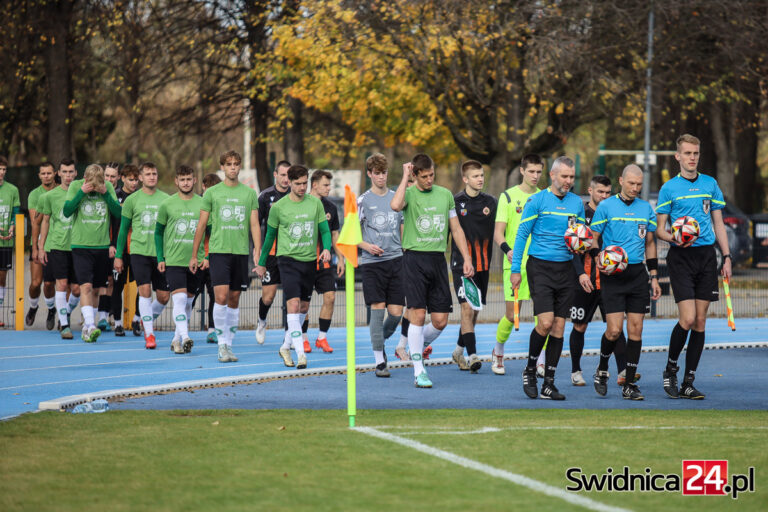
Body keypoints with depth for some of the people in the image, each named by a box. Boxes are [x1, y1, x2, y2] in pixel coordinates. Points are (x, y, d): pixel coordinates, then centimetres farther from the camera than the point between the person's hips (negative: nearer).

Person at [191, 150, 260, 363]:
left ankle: (229, 345, 15)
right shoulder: (212, 193, 4)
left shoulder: (250, 193, 9)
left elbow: (254, 226, 8)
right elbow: (201, 226, 7)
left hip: (241, 252, 2)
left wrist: (257, 252, -3)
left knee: (234, 300, 7)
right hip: (218, 250, -2)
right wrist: (194, 255, 7)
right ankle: (222, 344, -9)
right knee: (221, 297, -15)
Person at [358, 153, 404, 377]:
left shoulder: (396, 198, 11)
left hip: (396, 260, 3)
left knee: (396, 312, -1)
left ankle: (380, 340, 28)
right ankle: (379, 360, -4)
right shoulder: (363, 201, 1)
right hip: (372, 263, -3)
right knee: (377, 308, -9)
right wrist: (367, 246, -16)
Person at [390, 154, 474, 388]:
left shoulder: (445, 194, 12)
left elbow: (456, 229, 17)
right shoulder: (409, 193, -2)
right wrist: (405, 177, -16)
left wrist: (467, 259, 10)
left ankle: (417, 346, 30)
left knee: (440, 320, 1)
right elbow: (395, 205, -27)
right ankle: (419, 371, -4)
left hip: (438, 259, 4)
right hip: (414, 259, -4)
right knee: (418, 314, -10)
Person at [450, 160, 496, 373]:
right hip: (461, 263, -5)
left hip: (483, 264, 5)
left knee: (475, 311, 11)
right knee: (467, 309, -14)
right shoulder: (455, 202, -4)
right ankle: (471, 356, -16)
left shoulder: (490, 202, 7)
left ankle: (459, 351, 27)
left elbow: (496, 231, 11)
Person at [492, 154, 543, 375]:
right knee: (512, 315, -3)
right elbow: (498, 232, -3)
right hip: (515, 264, -3)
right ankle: (498, 353, 22)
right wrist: (507, 249, -22)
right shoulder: (508, 196, 2)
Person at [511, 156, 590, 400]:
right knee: (545, 322, -15)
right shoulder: (537, 201, -3)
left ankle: (549, 384, 6)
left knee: (559, 326, 1)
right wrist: (515, 269, -5)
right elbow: (522, 234, -1)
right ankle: (529, 370, 8)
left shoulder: (577, 203, 10)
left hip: (566, 269, 4)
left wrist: (582, 271, 6)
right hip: (540, 267, -4)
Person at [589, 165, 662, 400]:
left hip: (638, 273, 4)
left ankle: (629, 385, 4)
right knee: (614, 330, -11)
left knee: (635, 330, -1)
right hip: (612, 275, -3)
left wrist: (654, 277, 14)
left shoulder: (646, 208, 11)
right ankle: (602, 370, 15)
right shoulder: (606, 206, 0)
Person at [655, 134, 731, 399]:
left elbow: (718, 223, 15)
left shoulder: (711, 185, 11)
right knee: (688, 319, -14)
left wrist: (726, 257, 8)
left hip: (707, 255, 4)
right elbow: (660, 229, 1)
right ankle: (671, 368, 8)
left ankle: (688, 382, 6)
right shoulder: (669, 188, 0)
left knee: (700, 321, 2)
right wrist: (675, 238, -20)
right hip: (681, 258, -4)